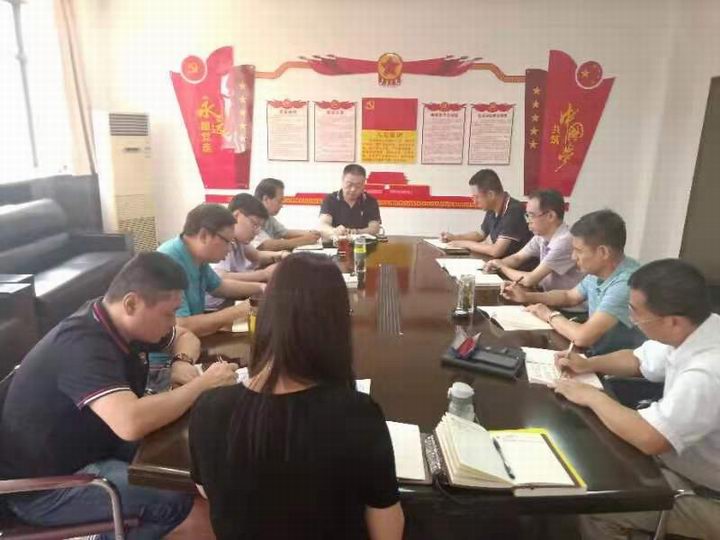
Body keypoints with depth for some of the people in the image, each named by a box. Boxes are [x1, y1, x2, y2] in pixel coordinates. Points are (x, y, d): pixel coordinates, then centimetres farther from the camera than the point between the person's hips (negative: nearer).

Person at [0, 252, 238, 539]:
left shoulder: (122, 321, -4)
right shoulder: (85, 345, -31)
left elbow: (186, 337, 13)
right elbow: (131, 423, -46)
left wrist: (182, 365, -10)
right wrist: (203, 383, -32)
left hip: (87, 446, 9)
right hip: (43, 485, -9)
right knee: (174, 499, -22)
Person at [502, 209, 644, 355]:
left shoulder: (627, 283, -29)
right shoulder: (597, 272, -1)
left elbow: (582, 337, -34)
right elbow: (570, 296, 18)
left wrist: (550, 315, -15)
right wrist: (527, 297, 5)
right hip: (594, 353, 7)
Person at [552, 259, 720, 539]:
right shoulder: (697, 328, -8)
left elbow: (648, 437, -37)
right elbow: (640, 360, 10)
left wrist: (593, 396, -23)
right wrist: (588, 364, -5)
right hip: (689, 460, 8)